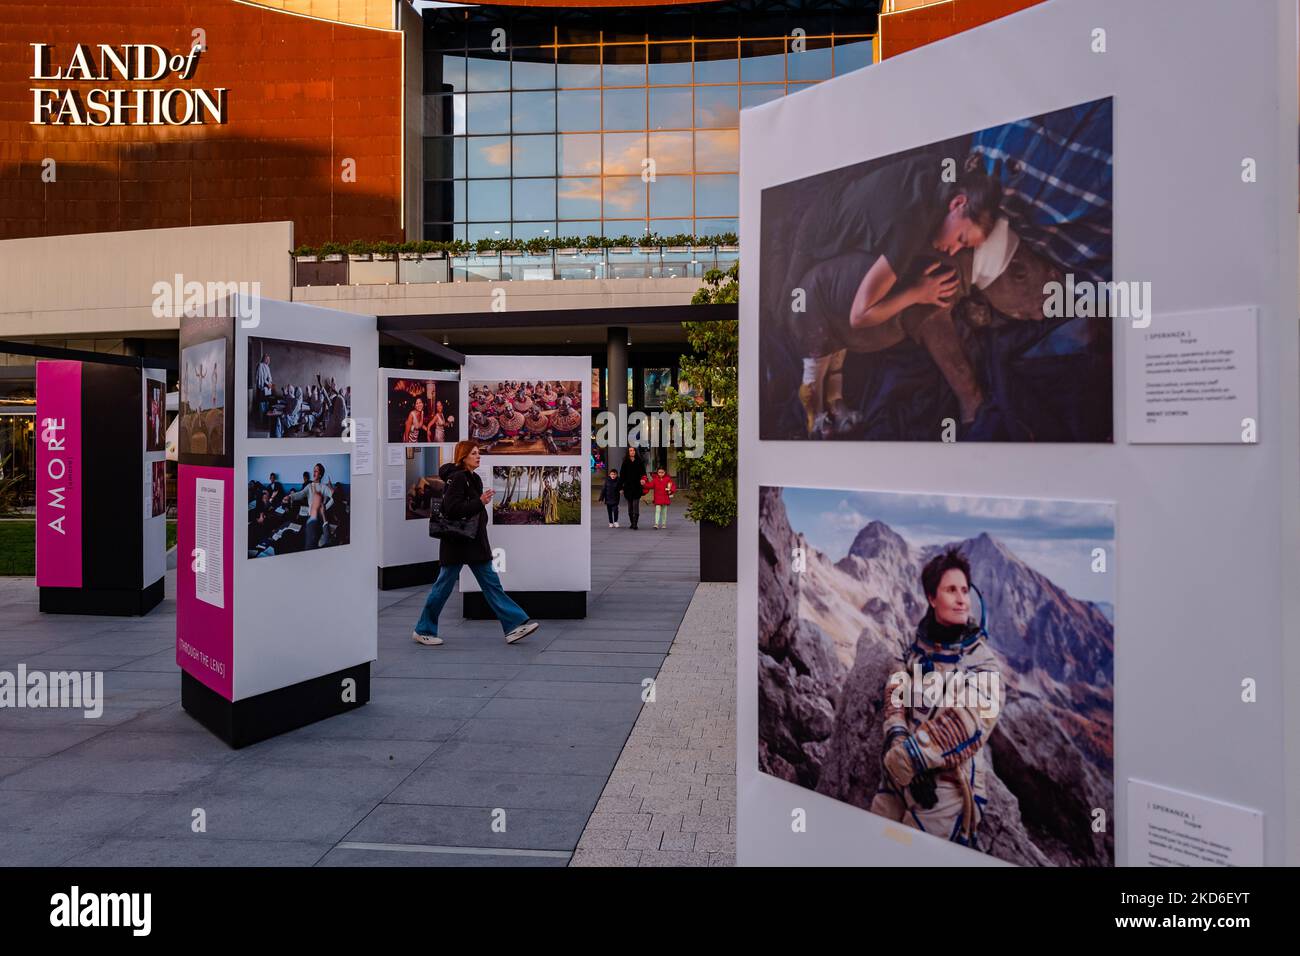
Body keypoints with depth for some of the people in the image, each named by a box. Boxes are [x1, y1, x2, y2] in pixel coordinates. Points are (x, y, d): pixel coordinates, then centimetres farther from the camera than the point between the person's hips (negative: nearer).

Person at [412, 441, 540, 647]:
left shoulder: (473, 479, 15)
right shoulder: (456, 478, -14)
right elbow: (451, 509, -25)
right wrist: (480, 502, -25)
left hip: (475, 543, 9)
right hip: (456, 543, -9)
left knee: (491, 583, 4)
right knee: (444, 586, 2)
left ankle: (514, 626, 2)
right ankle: (423, 631, 16)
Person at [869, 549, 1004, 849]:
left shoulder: (982, 662, -11)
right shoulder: (911, 645, 3)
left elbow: (960, 732, -20)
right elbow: (896, 702, -4)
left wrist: (901, 760, -21)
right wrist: (902, 753, -20)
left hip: (949, 784, -5)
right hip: (899, 777, 5)